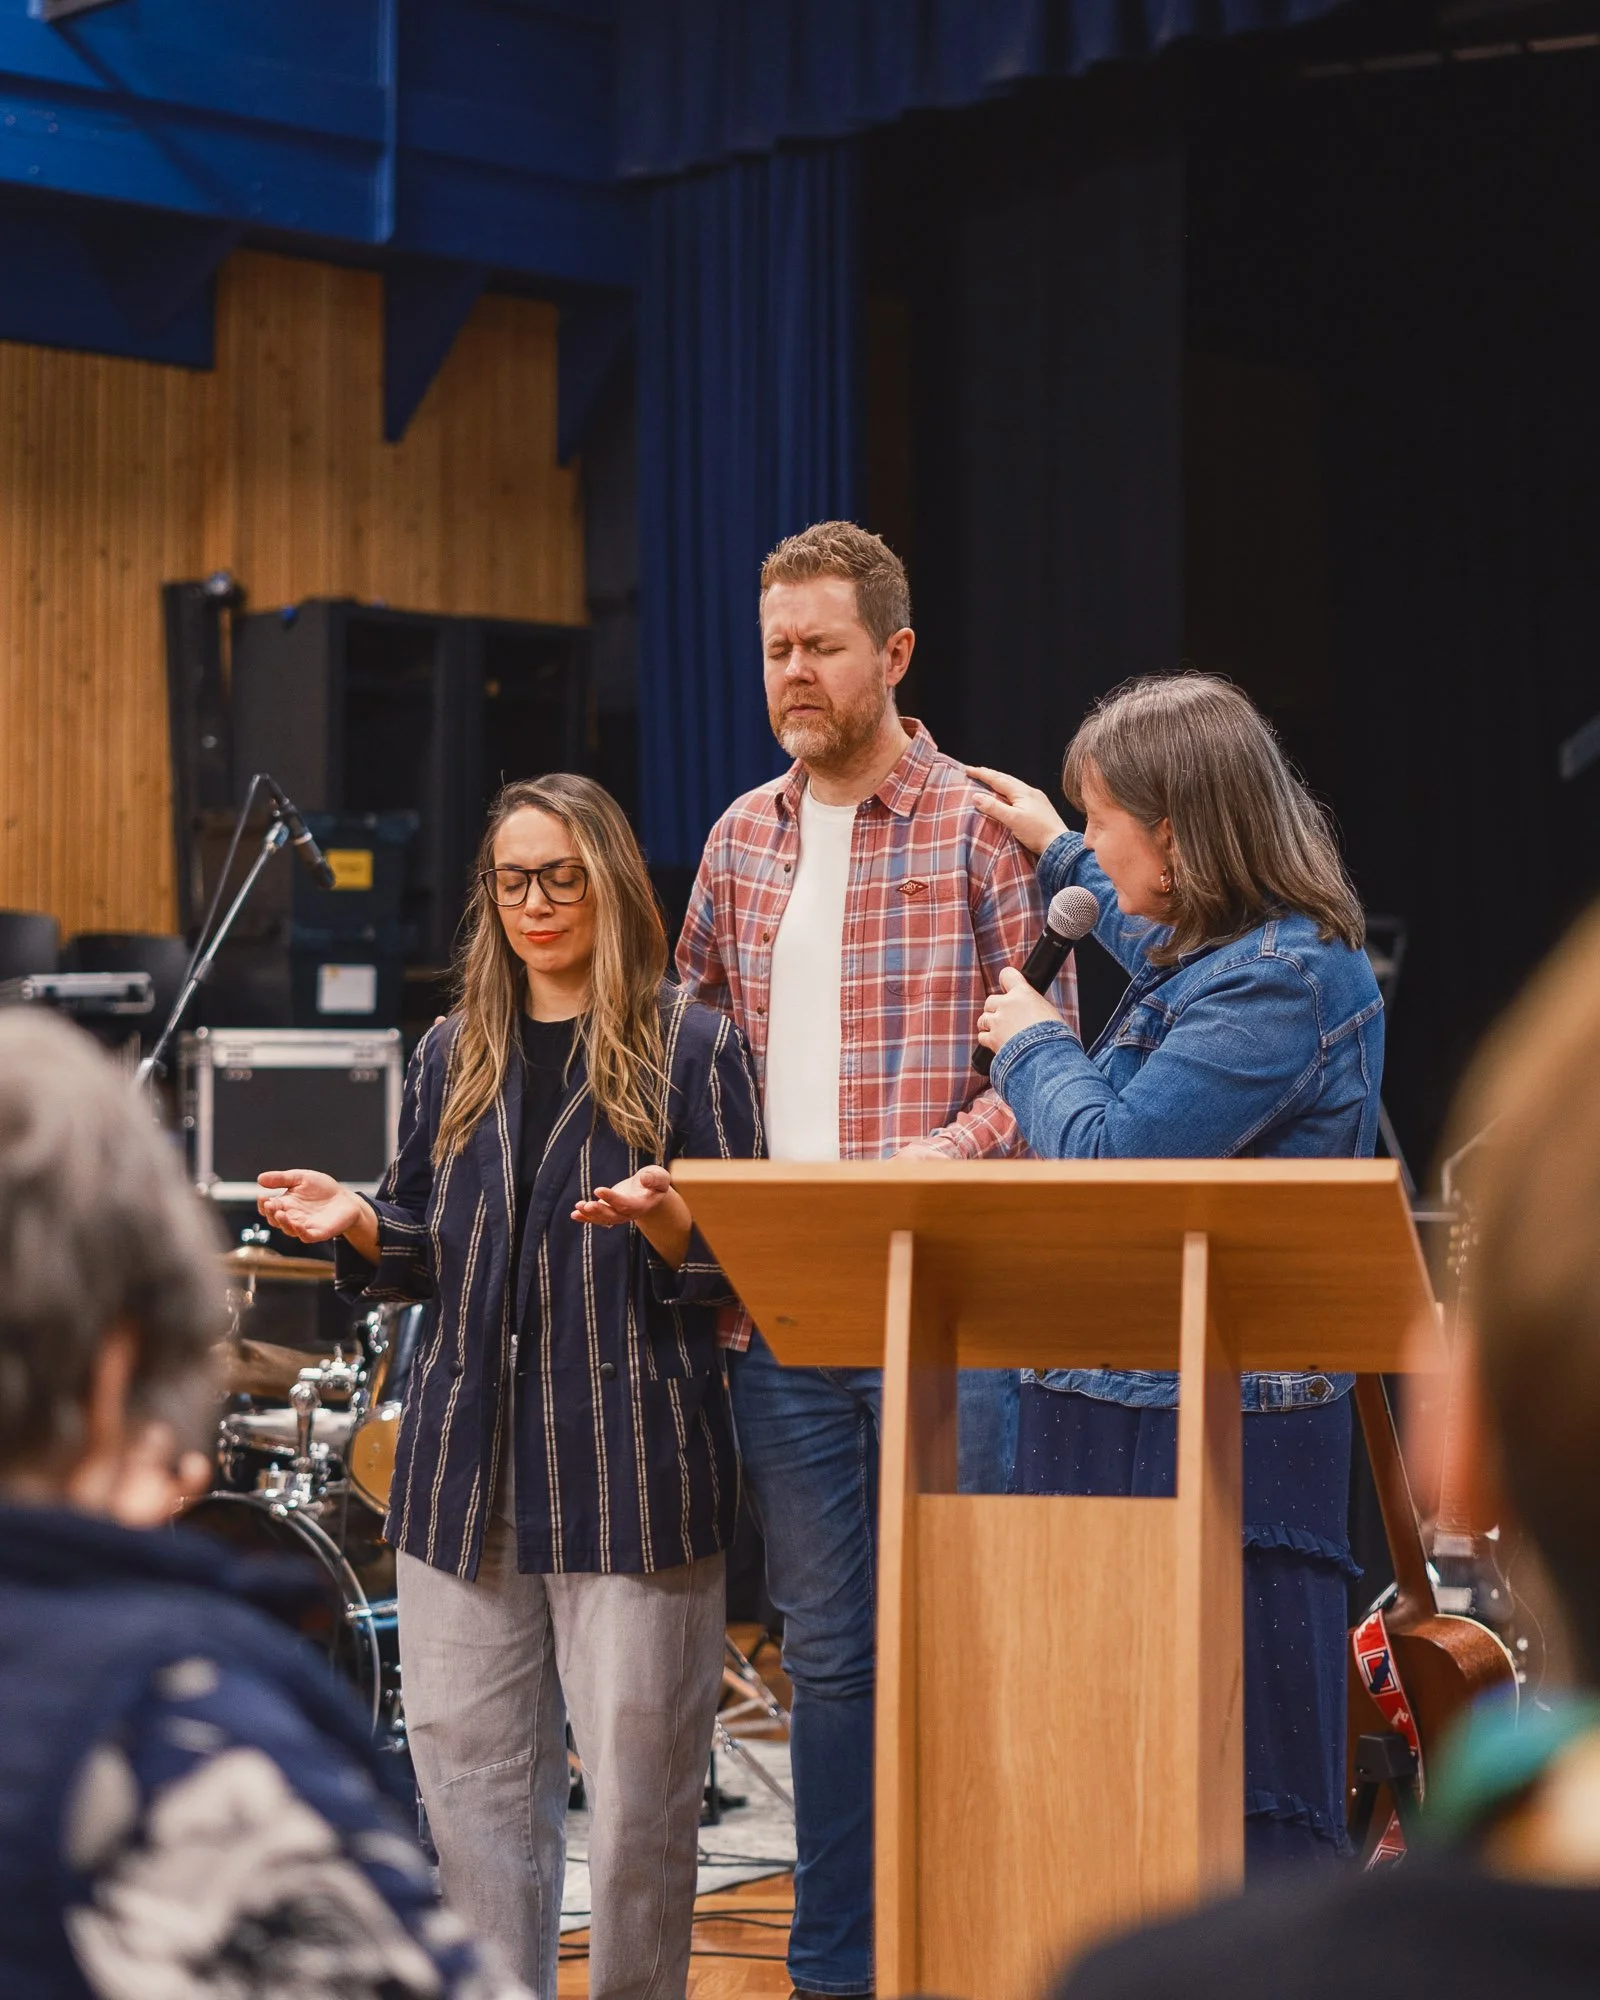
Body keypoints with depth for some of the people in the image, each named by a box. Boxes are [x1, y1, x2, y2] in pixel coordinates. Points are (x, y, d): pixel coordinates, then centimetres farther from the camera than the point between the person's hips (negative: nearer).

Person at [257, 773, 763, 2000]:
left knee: (637, 1792, 0)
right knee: (470, 1775, 8)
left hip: (632, 1472, -5)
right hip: (468, 1471, 5)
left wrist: (664, 1224, -22)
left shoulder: (691, 1048, 1)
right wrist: (361, 1228, -2)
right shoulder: (455, 1056, 15)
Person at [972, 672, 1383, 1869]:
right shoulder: (1219, 951, 13)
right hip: (1135, 1409, 10)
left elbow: (1106, 1157, -21)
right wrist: (1057, 854, 47)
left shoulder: (1283, 981, -17)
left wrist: (1033, 1044, -3)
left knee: (1244, 1791, -5)